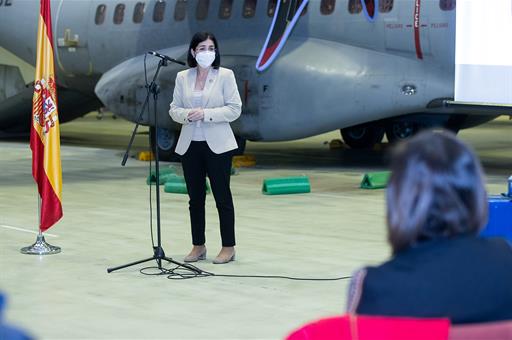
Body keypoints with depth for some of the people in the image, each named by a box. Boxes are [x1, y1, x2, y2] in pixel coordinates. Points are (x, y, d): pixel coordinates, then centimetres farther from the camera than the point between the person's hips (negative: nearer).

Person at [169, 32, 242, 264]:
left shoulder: (225, 75, -2)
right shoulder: (182, 77, 7)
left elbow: (235, 109, -8)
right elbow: (174, 109, 7)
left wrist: (206, 114, -18)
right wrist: (187, 114, -15)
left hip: (217, 145, -3)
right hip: (190, 146, 3)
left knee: (222, 197, 0)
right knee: (195, 198, 8)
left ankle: (228, 248, 7)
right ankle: (198, 247, 16)